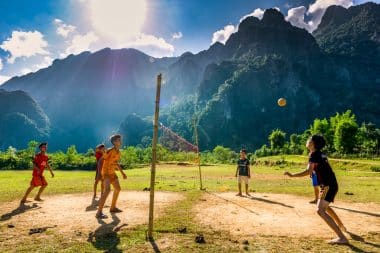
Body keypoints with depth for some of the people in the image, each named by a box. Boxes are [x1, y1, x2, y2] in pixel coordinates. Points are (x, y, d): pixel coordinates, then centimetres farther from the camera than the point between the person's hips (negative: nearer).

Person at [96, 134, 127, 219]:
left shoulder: (118, 152, 6)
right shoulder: (110, 151, -20)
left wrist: (122, 173, 18)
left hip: (112, 172, 9)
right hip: (106, 172, -9)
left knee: (117, 189, 16)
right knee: (107, 190, -25)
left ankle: (113, 207, 32)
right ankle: (99, 212, -23)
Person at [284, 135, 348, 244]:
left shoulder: (314, 155, -16)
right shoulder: (321, 154, 12)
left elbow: (308, 171, -28)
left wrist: (292, 175, -27)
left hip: (328, 186, -10)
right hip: (331, 184, 10)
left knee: (320, 210, -18)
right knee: (325, 206, 32)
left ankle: (341, 237, -20)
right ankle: (341, 226, 51)